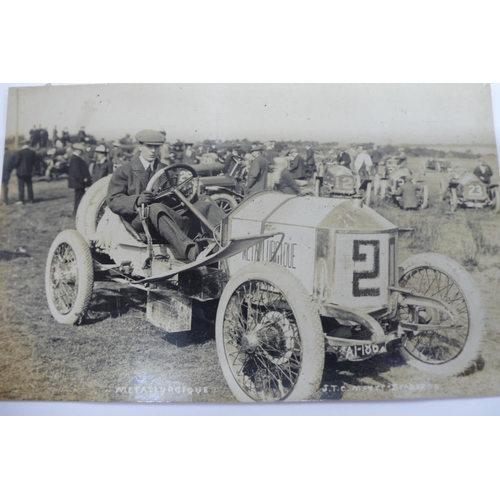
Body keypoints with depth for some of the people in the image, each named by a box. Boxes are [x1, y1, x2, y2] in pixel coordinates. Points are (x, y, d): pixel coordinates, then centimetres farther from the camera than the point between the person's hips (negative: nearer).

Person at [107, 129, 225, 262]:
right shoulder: (123, 171, 10)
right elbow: (113, 201, -4)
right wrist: (137, 201, -24)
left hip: (170, 217, 5)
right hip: (141, 220, -4)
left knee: (204, 200, -13)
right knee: (156, 208, -40)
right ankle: (190, 250, -59)